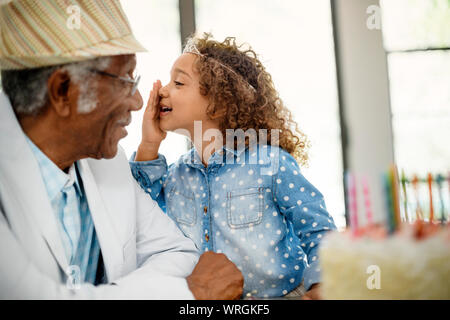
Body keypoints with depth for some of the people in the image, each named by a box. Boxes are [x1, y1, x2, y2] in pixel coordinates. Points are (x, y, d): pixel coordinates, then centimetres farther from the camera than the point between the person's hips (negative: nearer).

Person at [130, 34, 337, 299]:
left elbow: (318, 232, -4)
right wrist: (148, 148, -2)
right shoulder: (174, 175, 7)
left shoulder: (271, 162, -8)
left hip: (281, 294, -3)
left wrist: (319, 286, -20)